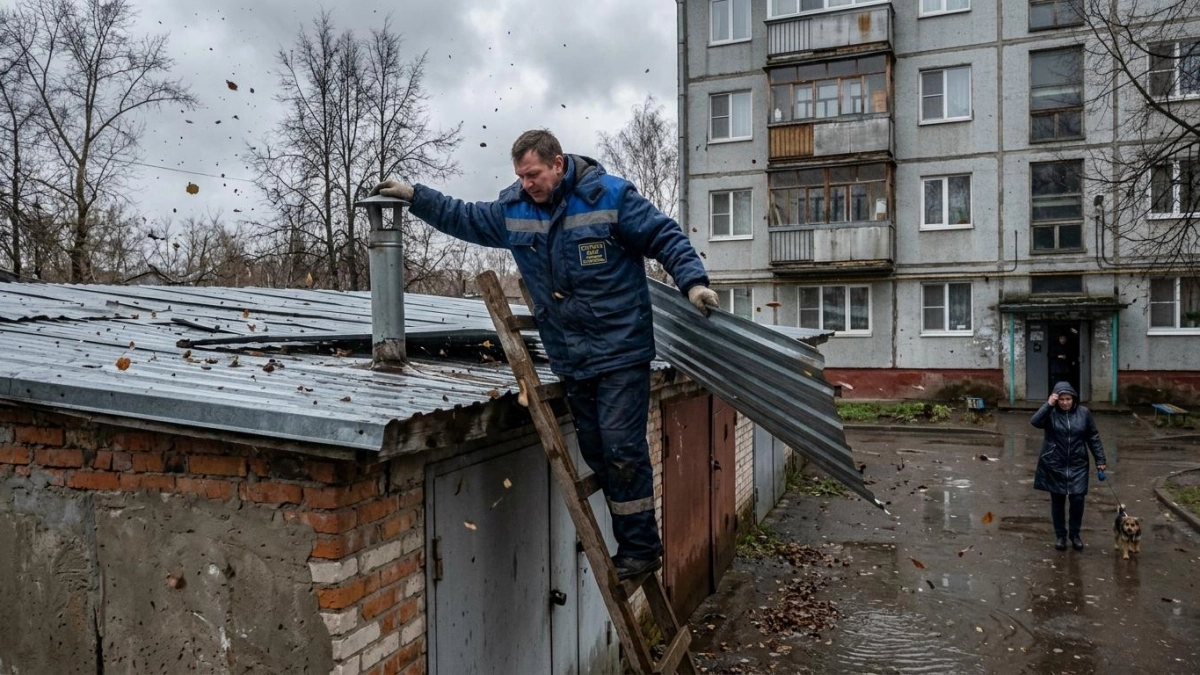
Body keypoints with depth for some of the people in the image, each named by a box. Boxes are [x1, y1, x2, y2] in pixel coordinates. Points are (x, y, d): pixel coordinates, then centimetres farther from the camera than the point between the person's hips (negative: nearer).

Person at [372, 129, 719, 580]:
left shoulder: (610, 196, -9)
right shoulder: (512, 208, 7)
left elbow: (666, 238, -5)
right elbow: (464, 218, 22)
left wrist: (692, 281, -18)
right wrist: (415, 196, 18)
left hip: (621, 351, -6)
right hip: (570, 357, 6)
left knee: (622, 448, -8)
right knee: (594, 453, 9)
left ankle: (642, 549, 6)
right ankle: (628, 544, 20)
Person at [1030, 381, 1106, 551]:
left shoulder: (1083, 413, -1)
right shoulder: (1050, 413, -7)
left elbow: (1093, 438, 6)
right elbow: (1035, 422, -26)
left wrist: (1100, 460, 4)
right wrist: (1048, 405, -28)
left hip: (1077, 465, 1)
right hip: (1054, 465, -1)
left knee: (1077, 499, -4)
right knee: (1057, 501, 7)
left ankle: (1075, 534, 18)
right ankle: (1060, 535, 22)